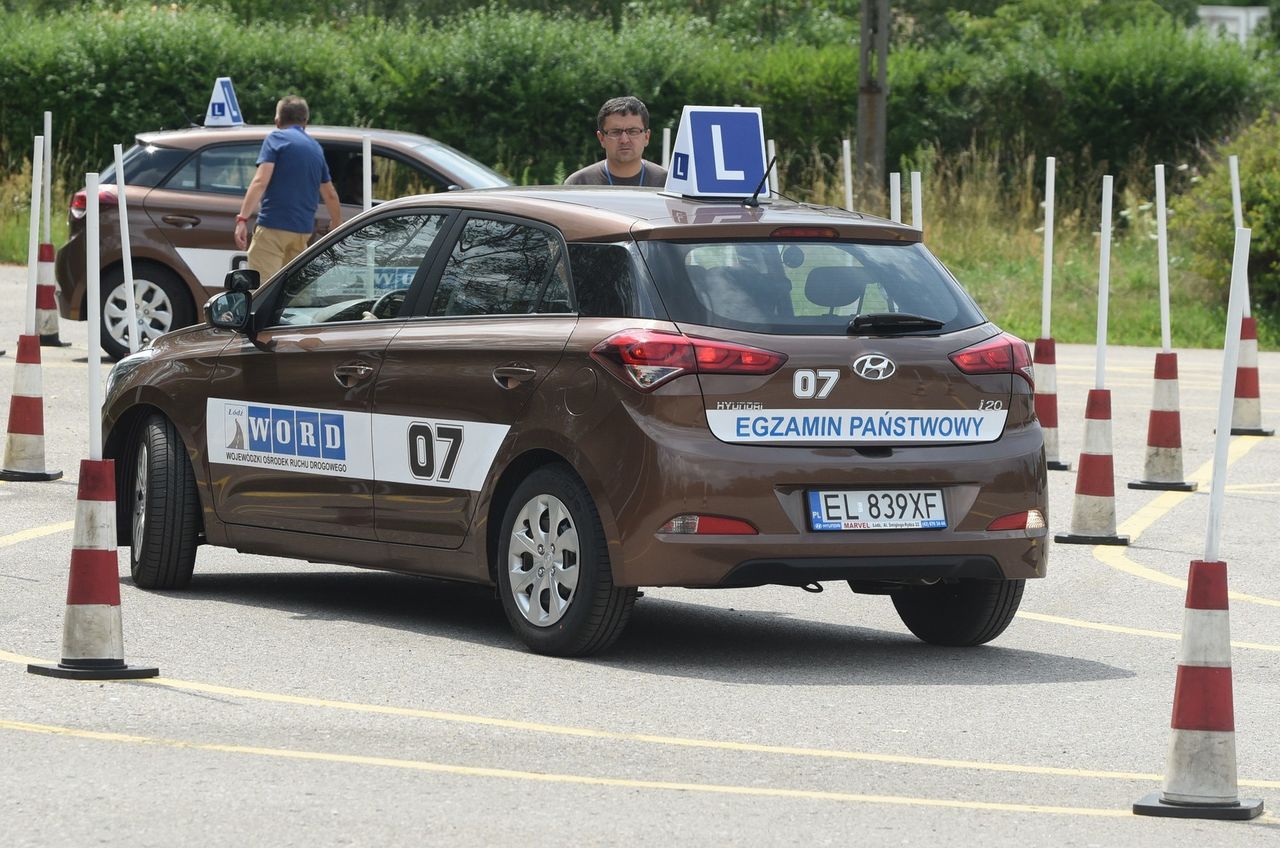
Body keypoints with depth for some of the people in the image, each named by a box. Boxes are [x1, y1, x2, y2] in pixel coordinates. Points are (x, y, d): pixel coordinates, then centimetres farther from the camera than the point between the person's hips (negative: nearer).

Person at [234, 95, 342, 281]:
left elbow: (260, 181, -16)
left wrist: (242, 219, -22)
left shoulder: (276, 139, -3)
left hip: (273, 226, -7)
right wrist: (337, 224, 42)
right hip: (304, 230, 7)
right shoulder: (315, 148, 17)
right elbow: (330, 195, 26)